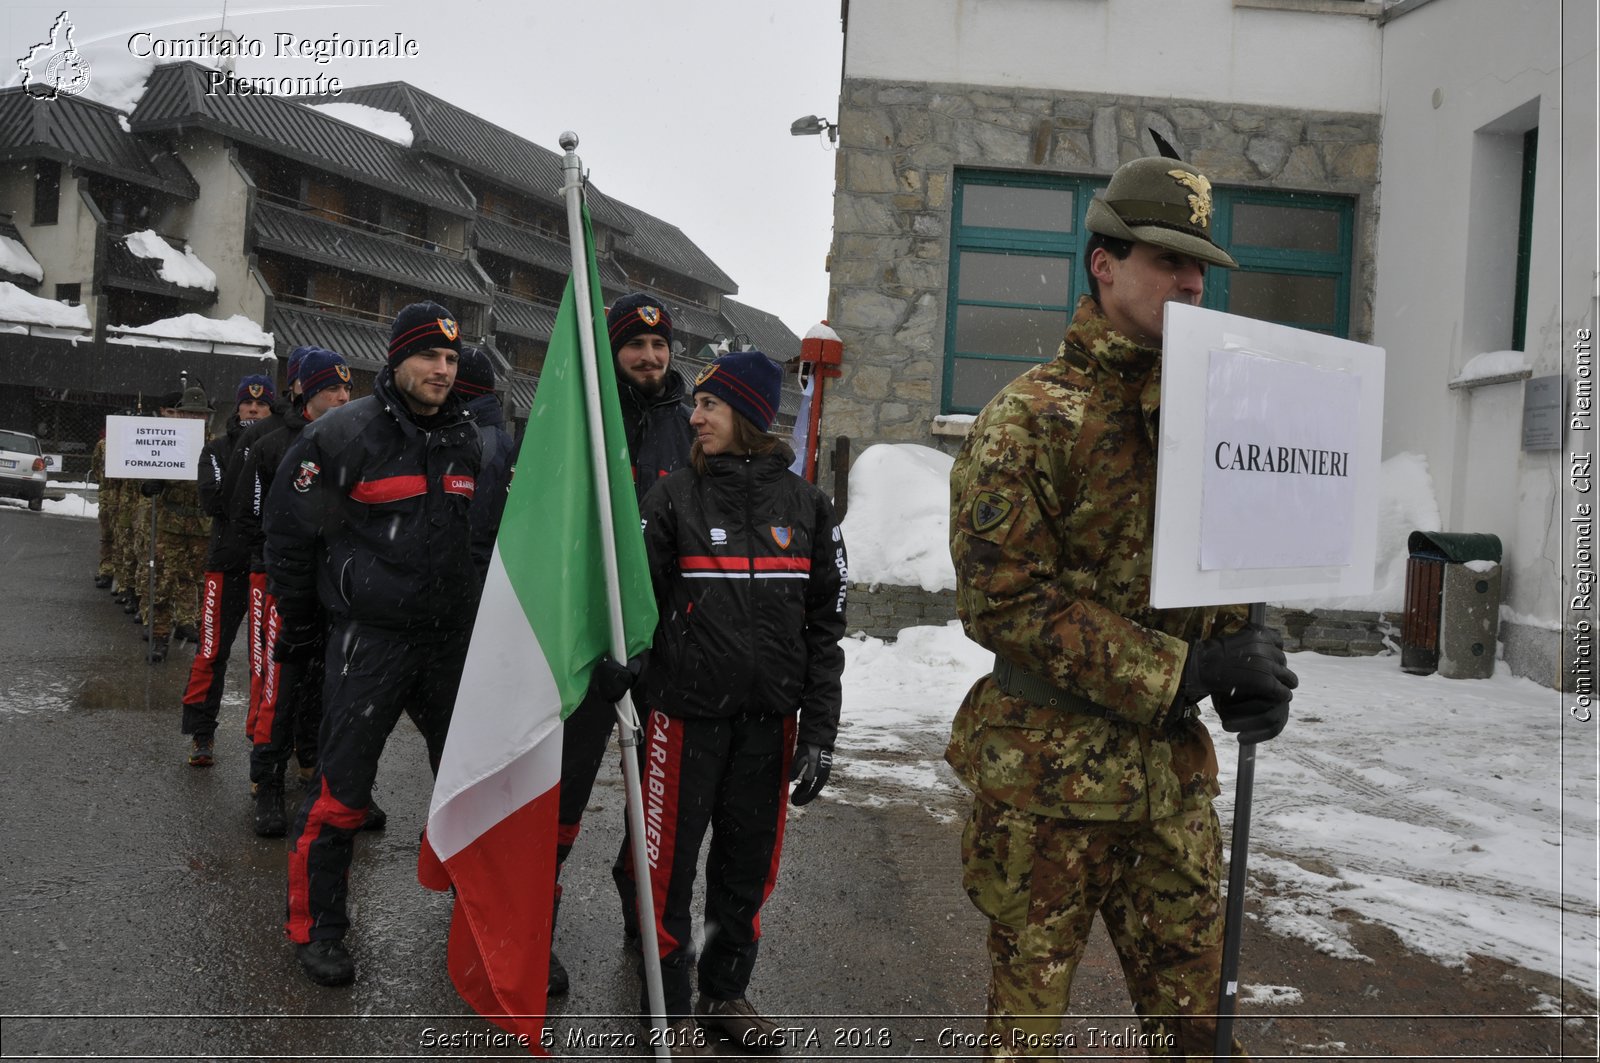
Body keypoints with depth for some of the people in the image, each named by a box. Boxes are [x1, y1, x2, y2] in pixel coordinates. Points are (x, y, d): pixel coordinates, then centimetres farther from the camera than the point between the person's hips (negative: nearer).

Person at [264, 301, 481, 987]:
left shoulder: (469, 440, 8)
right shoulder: (345, 435, -10)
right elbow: (288, 528, -3)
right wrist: (299, 623, 3)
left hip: (451, 638, 6)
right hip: (370, 638, -5)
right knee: (341, 789, -2)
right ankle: (316, 930, 15)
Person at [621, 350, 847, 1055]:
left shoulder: (805, 506, 3)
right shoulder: (673, 498, -2)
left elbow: (825, 624, 3)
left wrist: (819, 732, 0)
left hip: (769, 721, 2)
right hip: (685, 714, -2)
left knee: (749, 866, 14)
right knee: (671, 865, 5)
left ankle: (725, 992, 35)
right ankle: (673, 1007, 24)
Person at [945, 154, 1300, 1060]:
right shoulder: (1032, 416, -10)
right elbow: (1005, 598, -18)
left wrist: (1249, 659, -3)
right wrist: (1176, 674, -20)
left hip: (1175, 766, 6)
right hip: (1052, 773, -5)